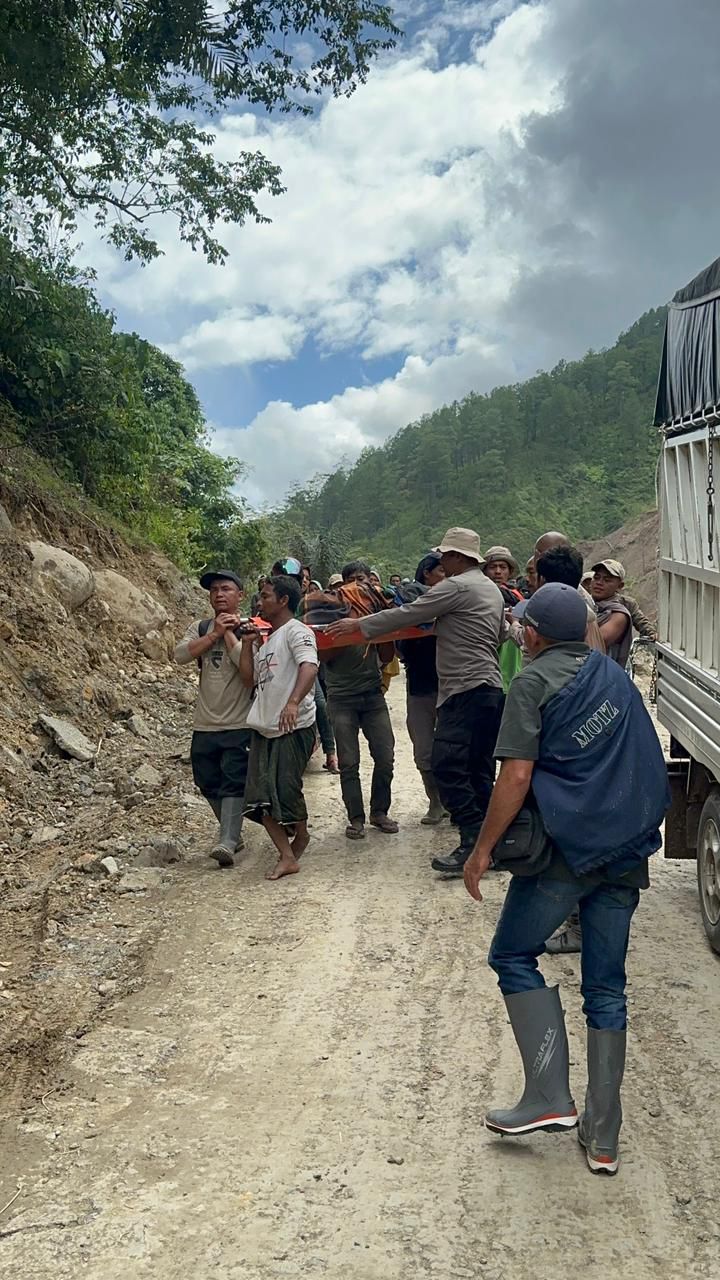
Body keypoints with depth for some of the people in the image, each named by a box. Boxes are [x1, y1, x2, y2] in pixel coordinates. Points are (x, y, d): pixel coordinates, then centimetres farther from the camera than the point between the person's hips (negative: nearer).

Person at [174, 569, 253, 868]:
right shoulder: (199, 628, 10)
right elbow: (180, 654, -8)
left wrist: (228, 632, -12)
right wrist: (214, 633, -12)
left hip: (238, 725, -5)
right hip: (204, 725, 5)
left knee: (233, 783, -11)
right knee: (209, 784, 11)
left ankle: (227, 842, -16)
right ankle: (233, 833, 27)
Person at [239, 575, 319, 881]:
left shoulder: (296, 631, -7)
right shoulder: (262, 638, 20)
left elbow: (309, 668, -25)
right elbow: (249, 680, 16)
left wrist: (294, 702, -41)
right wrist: (246, 643, 8)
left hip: (294, 726, -8)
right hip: (264, 726, 8)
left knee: (286, 789, -5)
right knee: (260, 796, -2)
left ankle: (301, 835, 25)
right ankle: (287, 857, 2)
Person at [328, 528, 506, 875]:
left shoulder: (456, 587, -10)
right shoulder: (491, 589, 20)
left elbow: (407, 614, -8)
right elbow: (502, 633, 29)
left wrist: (359, 625, 0)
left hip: (465, 690, -10)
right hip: (491, 688, 10)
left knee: (448, 765, -13)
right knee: (480, 771, 11)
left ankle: (473, 842, -15)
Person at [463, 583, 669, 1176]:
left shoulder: (534, 682, -8)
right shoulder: (616, 675, 13)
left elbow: (517, 776, -15)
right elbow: (649, 764, 19)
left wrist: (483, 850, -8)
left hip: (569, 845, -6)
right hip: (629, 848, 6)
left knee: (513, 955, 11)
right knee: (607, 987, 11)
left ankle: (550, 1097, 2)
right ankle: (602, 1138, 15)